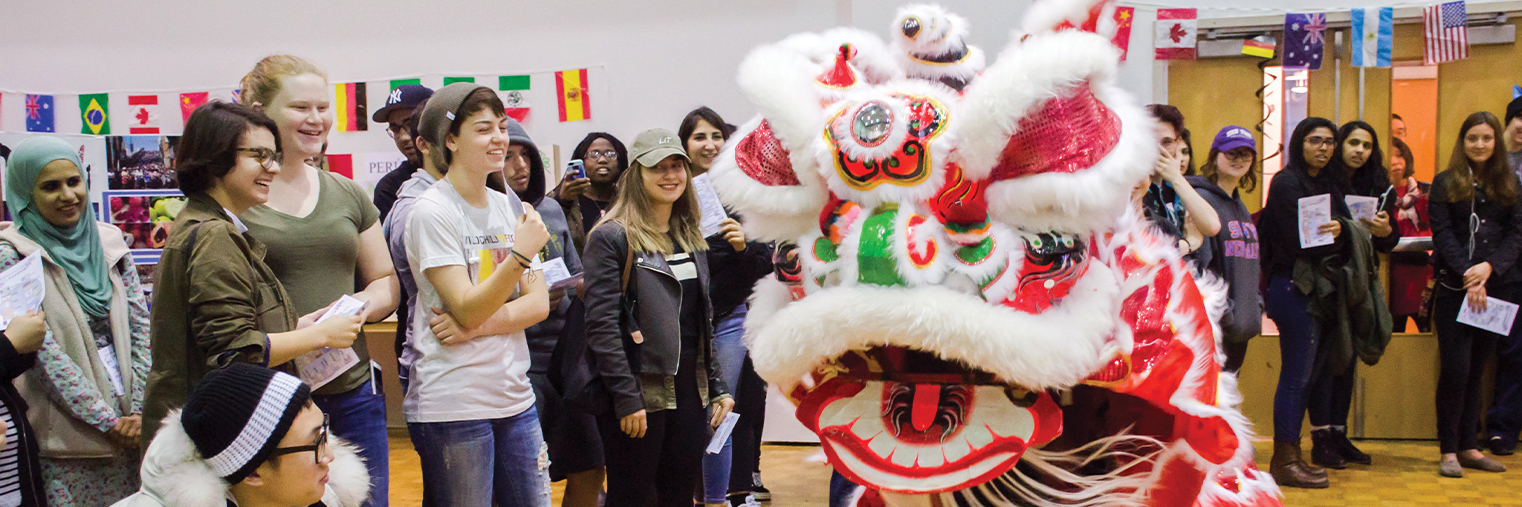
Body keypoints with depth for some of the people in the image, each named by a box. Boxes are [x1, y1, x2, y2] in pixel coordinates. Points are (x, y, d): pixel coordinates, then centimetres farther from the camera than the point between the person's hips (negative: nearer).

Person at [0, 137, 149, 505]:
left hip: (129, 426, 4)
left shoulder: (108, 241, 7)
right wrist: (107, 419, -13)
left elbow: (141, 325, 6)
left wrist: (139, 409, -4)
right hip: (68, 433, -4)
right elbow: (45, 352, -12)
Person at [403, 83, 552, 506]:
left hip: (515, 397, 6)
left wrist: (477, 326, -13)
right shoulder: (432, 211, -10)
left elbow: (538, 304, 4)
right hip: (452, 407, -6)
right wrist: (520, 253, -28)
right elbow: (468, 310, -17)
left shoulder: (508, 206, 9)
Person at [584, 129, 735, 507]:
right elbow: (601, 326, -15)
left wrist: (717, 387, 12)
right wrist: (626, 399, -19)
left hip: (689, 391, 6)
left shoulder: (691, 238, 14)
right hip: (637, 394, -6)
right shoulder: (612, 238, -9)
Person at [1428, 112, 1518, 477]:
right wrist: (1468, 276, -16)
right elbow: (1442, 234, -5)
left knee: (1476, 369, 9)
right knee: (1455, 369, -5)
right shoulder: (1445, 183, 3)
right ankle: (1449, 450, 3)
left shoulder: (1508, 185, 11)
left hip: (1497, 288, 3)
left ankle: (1469, 447, 15)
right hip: (1455, 290, -3)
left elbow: (1516, 234, 3)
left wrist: (1490, 267, -14)